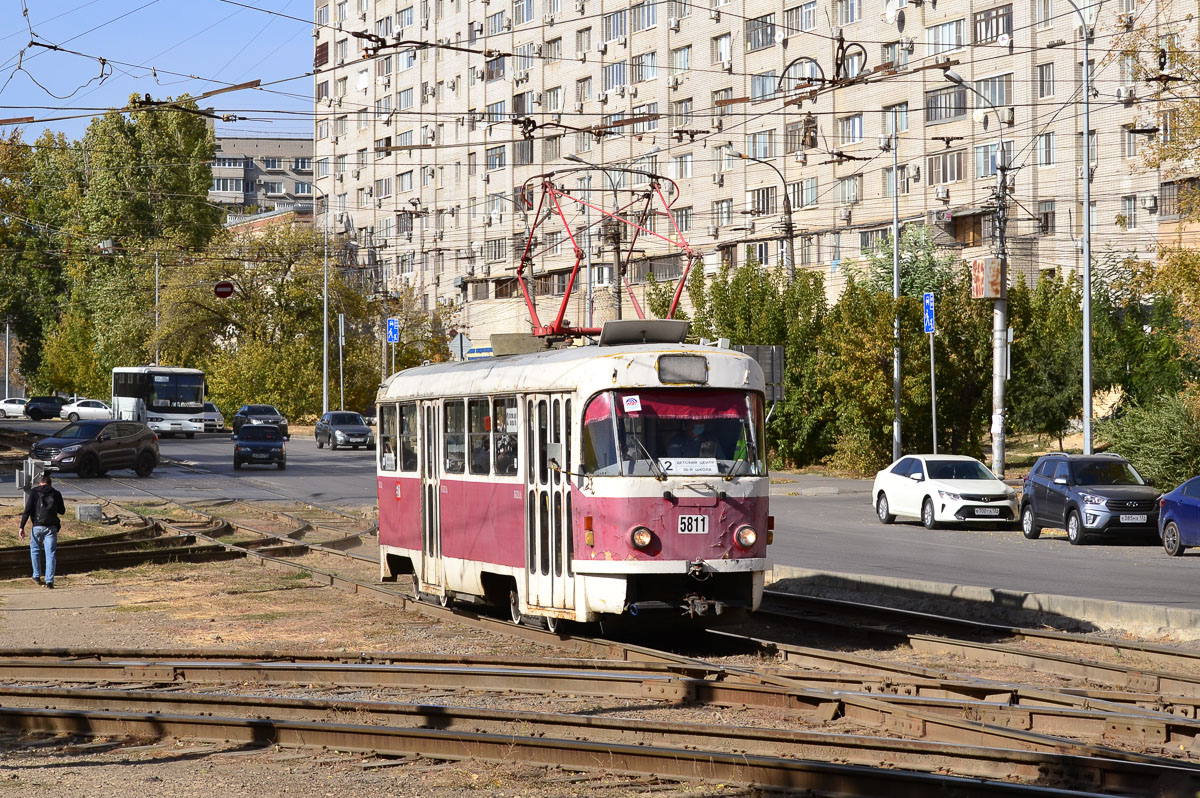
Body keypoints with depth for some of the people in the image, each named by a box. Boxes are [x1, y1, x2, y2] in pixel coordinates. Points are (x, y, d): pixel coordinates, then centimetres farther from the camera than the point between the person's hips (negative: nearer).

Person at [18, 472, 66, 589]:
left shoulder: (34, 493, -1)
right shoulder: (56, 494, 4)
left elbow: (27, 511, -7)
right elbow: (62, 511, 12)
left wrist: (22, 527, -7)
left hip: (37, 527, -1)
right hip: (52, 527, 1)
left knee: (35, 550, 21)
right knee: (50, 554, 2)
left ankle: (37, 576, 22)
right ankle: (49, 580, -4)